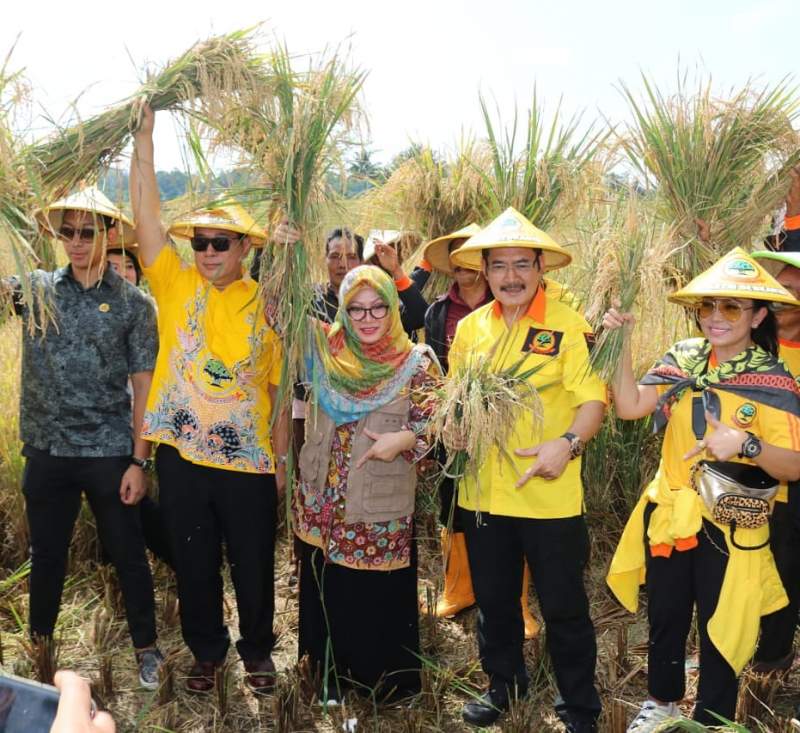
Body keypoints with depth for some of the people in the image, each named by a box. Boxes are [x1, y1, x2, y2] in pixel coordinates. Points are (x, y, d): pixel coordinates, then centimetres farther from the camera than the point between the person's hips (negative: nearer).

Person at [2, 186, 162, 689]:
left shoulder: (134, 304, -4)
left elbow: (144, 386, -4)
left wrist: (139, 460, -7)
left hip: (109, 453, -2)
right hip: (47, 451, 2)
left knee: (128, 556, 9)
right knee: (47, 556, 16)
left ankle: (146, 647, 26)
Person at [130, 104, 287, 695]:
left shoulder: (267, 304, -1)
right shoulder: (176, 285, 1)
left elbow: (281, 386, 3)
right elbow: (146, 211, -6)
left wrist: (282, 457, 2)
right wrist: (145, 136, -11)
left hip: (249, 459, -1)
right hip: (183, 454, 1)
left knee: (253, 565, 12)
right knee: (194, 564, 14)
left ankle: (258, 650, 35)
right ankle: (206, 651, 36)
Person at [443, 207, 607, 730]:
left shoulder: (568, 325, -9)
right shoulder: (470, 327, 6)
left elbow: (593, 399, -11)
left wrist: (568, 443, -28)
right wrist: (450, 425, -5)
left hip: (549, 493, -4)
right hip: (483, 490, 5)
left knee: (564, 607, 8)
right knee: (494, 599, 20)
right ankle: (504, 685, 43)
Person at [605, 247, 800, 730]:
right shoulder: (683, 360, -1)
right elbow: (629, 407, -10)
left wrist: (746, 443, -32)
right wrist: (622, 345, -19)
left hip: (729, 527, -3)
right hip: (670, 517, 4)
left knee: (721, 631, 11)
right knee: (664, 619, 20)